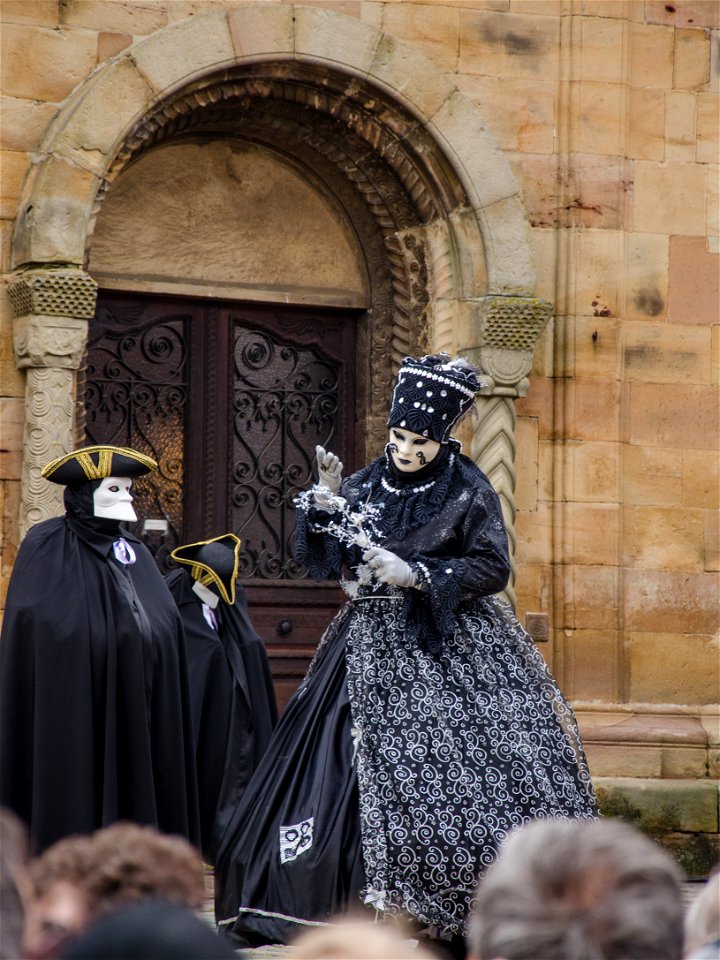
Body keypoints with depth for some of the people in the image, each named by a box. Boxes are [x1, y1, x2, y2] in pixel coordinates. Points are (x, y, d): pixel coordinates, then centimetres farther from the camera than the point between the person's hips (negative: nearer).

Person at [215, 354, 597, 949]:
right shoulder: (366, 485, 9)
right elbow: (321, 559, 4)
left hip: (448, 648, -4)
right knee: (364, 776, -3)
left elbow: (493, 568, -7)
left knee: (448, 770, -11)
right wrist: (327, 501, -13)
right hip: (372, 651, 4)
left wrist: (418, 574, -15)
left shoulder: (468, 492, -2)